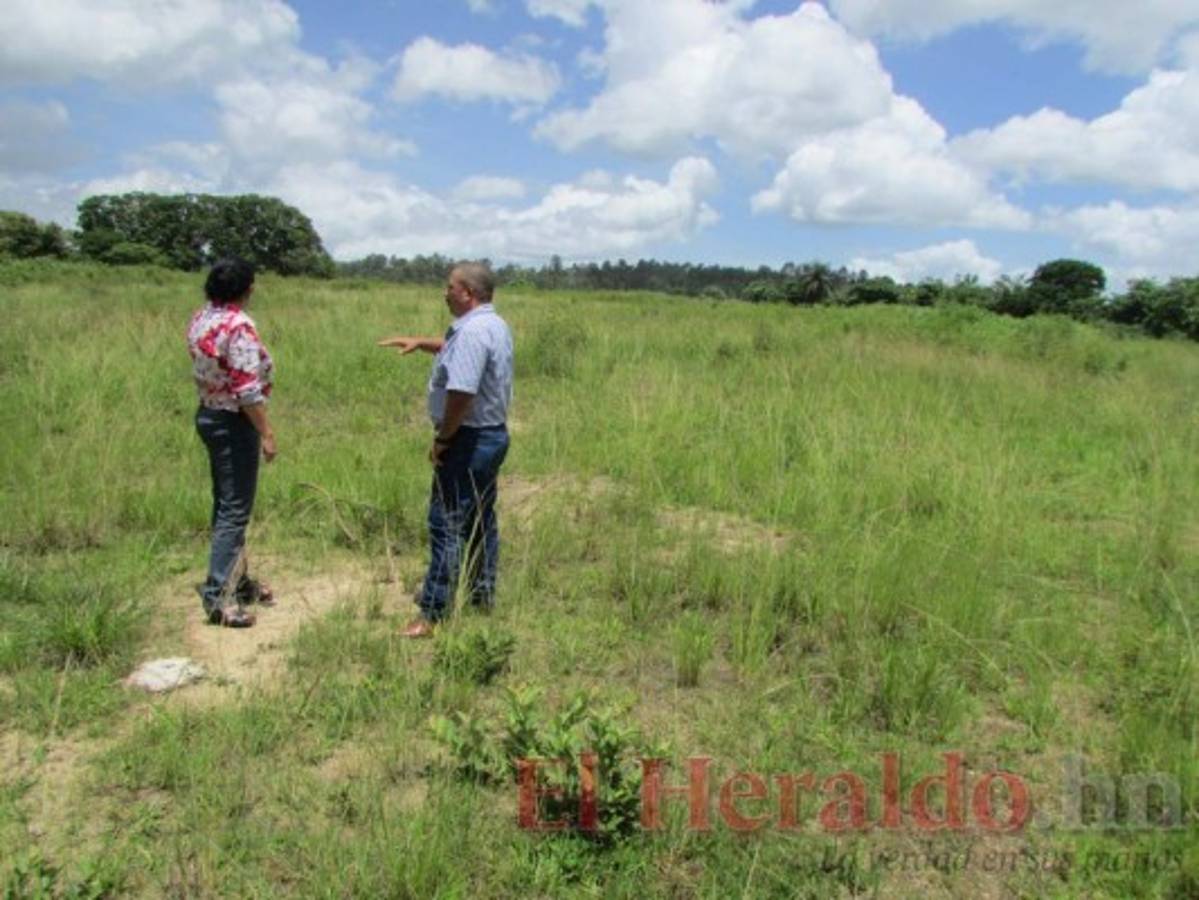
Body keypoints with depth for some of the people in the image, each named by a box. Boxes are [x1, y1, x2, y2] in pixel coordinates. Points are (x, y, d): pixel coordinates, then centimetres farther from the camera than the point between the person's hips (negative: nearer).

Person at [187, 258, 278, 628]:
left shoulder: (199, 320, 6)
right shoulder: (239, 326, -20)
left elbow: (203, 370, 12)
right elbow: (248, 389, -23)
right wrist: (266, 433, -19)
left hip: (208, 414, 9)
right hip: (235, 422, -9)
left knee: (226, 504, 17)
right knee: (235, 509, -4)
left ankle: (238, 581, 30)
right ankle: (217, 596, -1)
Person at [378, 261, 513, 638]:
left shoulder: (472, 332, -22)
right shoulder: (495, 325, 12)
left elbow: (461, 393, -29)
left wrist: (442, 439, -18)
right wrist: (419, 342, 21)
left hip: (468, 439, -11)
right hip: (494, 434, 11)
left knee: (447, 524, -6)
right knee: (481, 519, 18)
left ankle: (433, 614, -1)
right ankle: (482, 596, 30)